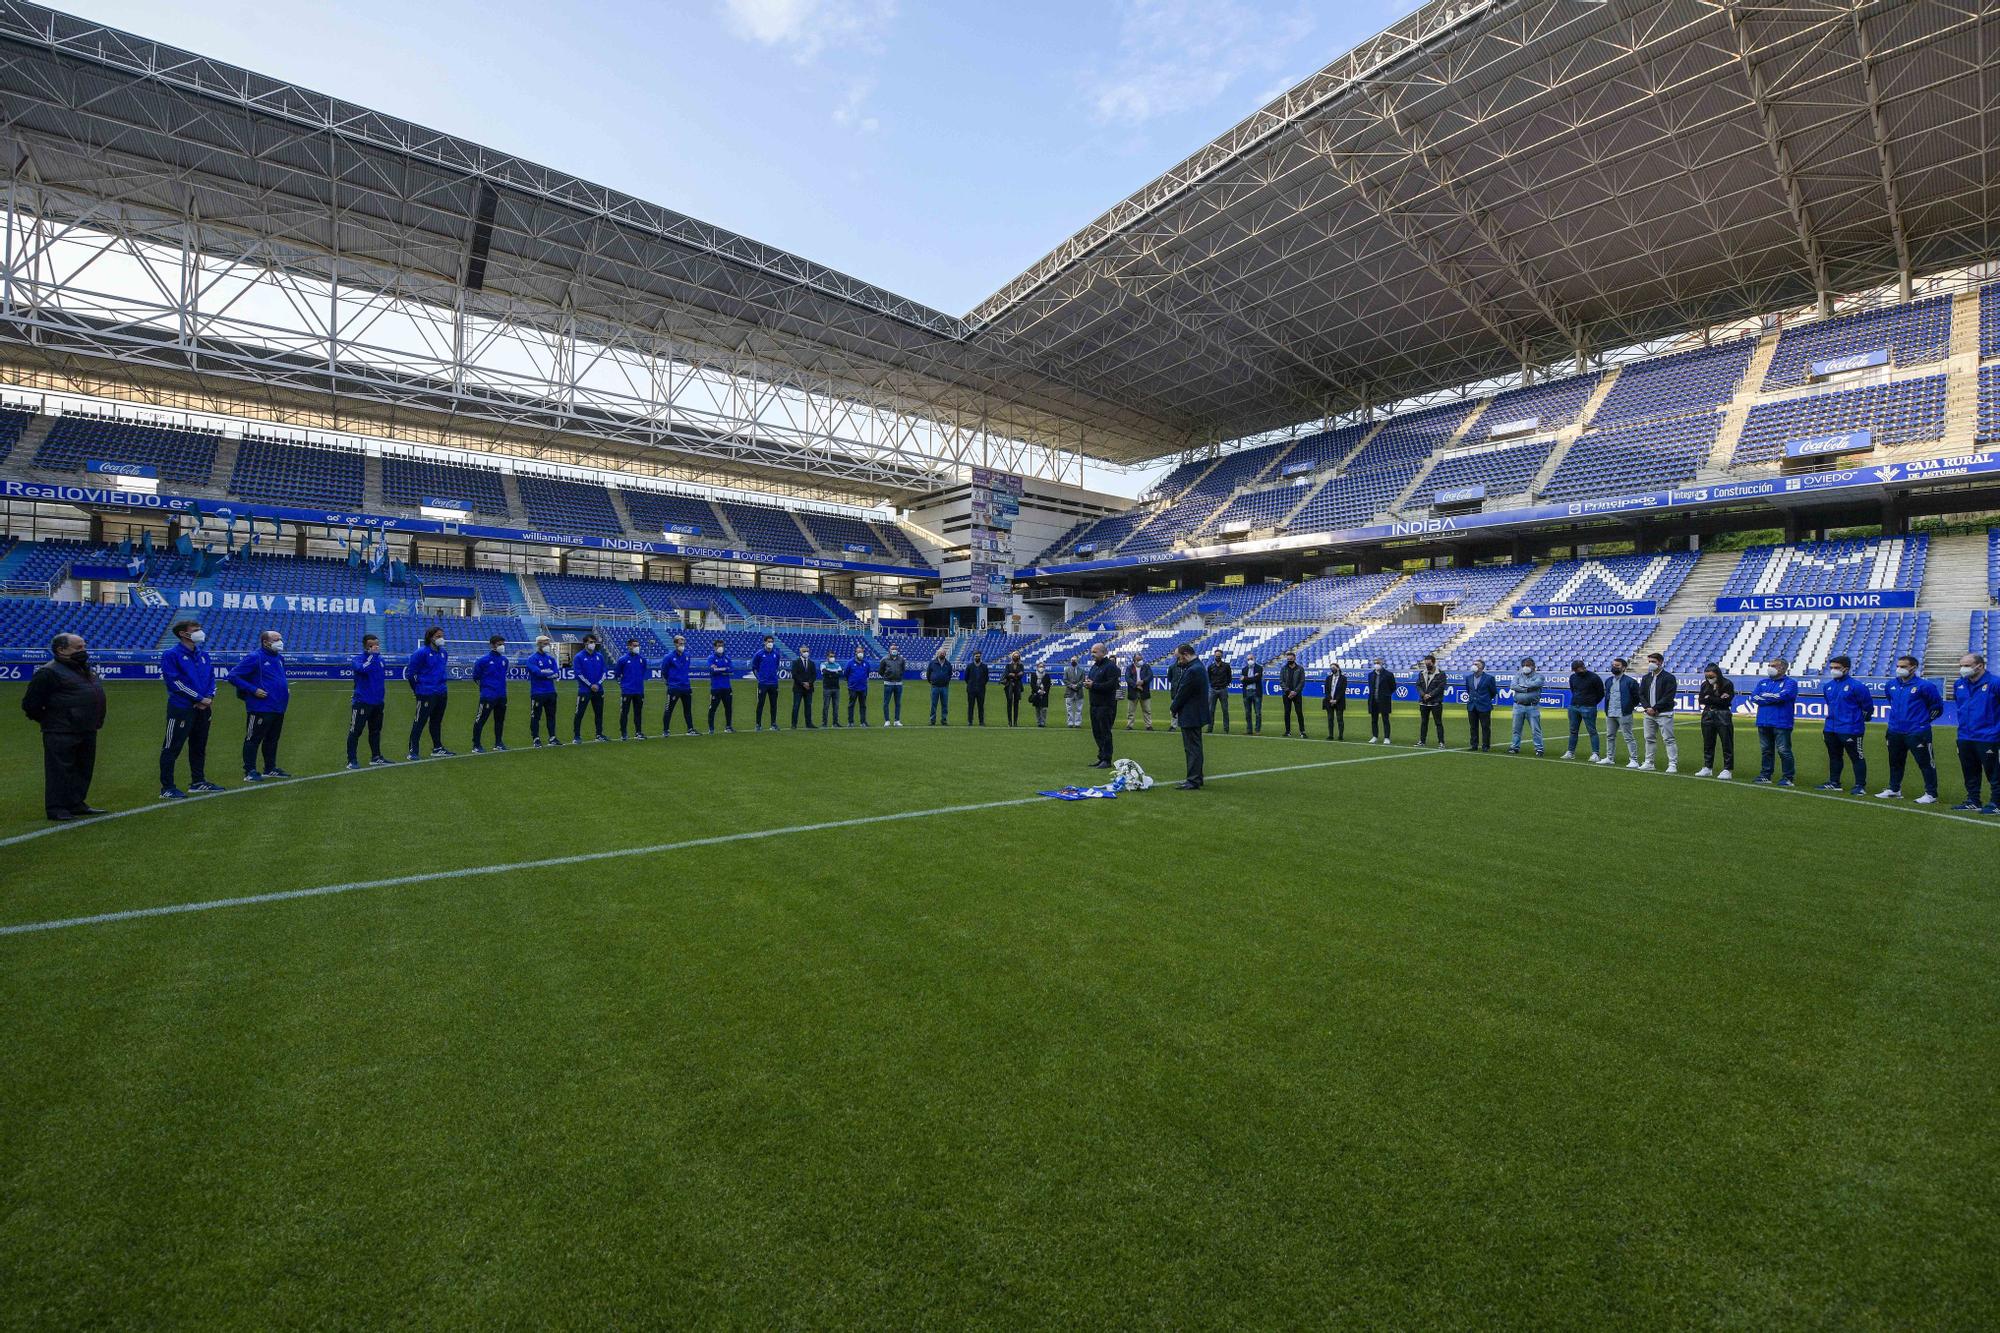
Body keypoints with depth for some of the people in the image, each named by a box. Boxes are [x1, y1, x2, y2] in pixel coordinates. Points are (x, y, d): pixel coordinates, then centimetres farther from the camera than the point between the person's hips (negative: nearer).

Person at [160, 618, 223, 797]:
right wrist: (200, 698, -14)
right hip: (181, 708, -7)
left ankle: (198, 781, 26)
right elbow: (174, 681, -13)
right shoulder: (171, 655, -7)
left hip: (203, 708, 7)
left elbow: (211, 678, 15)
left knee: (199, 747, 15)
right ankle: (167, 788, 2)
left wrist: (209, 698, -3)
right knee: (172, 748, -2)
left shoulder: (204, 655, 14)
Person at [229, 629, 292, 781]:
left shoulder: (279, 658, 13)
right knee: (253, 739, 1)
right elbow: (233, 676, -13)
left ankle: (271, 769, 25)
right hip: (260, 709, -8)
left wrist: (286, 687, 11)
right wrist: (253, 690, -18)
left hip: (279, 708, 8)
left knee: (272, 740, 15)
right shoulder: (254, 658, -11)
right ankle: (250, 772, 7)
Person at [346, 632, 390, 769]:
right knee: (355, 731, -1)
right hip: (362, 702, -7)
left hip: (378, 702, 7)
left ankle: (376, 757, 24)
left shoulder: (380, 659, 10)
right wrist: (373, 655, -26)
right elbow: (363, 668, -32)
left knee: (375, 731, 15)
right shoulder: (357, 659, -9)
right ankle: (352, 760, 4)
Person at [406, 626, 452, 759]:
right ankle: (413, 751, 3)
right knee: (420, 722, -3)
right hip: (426, 694, -7)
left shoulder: (443, 653, 10)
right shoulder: (421, 652, -12)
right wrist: (417, 688, 0)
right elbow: (410, 673, -9)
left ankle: (437, 748, 24)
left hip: (442, 693, 7)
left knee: (437, 721, 15)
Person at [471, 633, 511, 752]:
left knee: (500, 720, 13)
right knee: (481, 720, -3)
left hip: (501, 695, 6)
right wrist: (485, 686, 6)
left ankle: (498, 743, 25)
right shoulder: (484, 660, -9)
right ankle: (476, 746, 2)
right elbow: (476, 677, 0)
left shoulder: (504, 660, 7)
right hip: (488, 696, -6)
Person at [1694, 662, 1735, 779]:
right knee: (1708, 743, 11)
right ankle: (1707, 767, 19)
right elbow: (1700, 700, 0)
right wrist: (1718, 699, -11)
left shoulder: (1727, 684, -6)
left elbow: (1726, 702, -13)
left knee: (1727, 743, 0)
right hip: (1707, 716, 5)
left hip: (1723, 716, -5)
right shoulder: (1705, 684, 8)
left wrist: (1709, 698, -8)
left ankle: (1728, 770, 4)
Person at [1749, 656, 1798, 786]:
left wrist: (1764, 697, -3)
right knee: (1766, 750, 11)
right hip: (1763, 722, 6)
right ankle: (1765, 775, 16)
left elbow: (1782, 696, -17)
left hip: (1781, 723, -5)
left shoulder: (1790, 683, -1)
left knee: (1784, 751, -3)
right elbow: (1753, 697, 4)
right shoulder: (1763, 682, 16)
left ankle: (1788, 778, 4)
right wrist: (1772, 698, -7)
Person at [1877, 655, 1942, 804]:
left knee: (1925, 763, -1)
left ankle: (1931, 794, 6)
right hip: (1895, 731, 6)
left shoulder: (1923, 686, -12)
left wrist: (1924, 719, 3)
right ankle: (1894, 790, 28)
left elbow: (1937, 705, -2)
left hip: (1917, 733, -6)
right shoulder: (1891, 684, 6)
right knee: (1895, 762, 16)